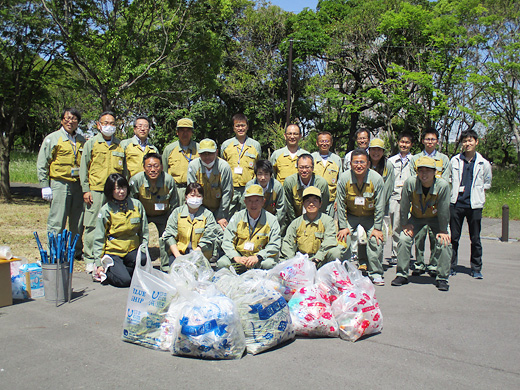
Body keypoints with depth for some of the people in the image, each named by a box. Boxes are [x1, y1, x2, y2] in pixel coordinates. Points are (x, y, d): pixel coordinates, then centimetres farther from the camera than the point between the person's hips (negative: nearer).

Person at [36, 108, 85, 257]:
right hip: (60, 183, -4)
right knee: (56, 221, -3)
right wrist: (45, 186, -7)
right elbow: (42, 164, 1)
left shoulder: (82, 140, 15)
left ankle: (77, 251, 21)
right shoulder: (52, 138, 2)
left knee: (78, 221, 9)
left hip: (78, 184, 4)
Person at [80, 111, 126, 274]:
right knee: (92, 226, -2)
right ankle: (90, 259, 7)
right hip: (96, 191, -2)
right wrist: (85, 190, -2)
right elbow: (84, 168, 6)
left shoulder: (120, 145, 15)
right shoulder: (91, 143, 9)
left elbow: (124, 169, 19)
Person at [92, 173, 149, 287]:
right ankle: (106, 272, 6)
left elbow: (144, 232, 8)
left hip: (132, 250, 3)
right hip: (112, 252, -3)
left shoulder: (137, 205, 1)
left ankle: (121, 269, 1)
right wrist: (99, 263, -5)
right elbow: (98, 239, -1)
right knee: (124, 280, -24)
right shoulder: (105, 211, -5)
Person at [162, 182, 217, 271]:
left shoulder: (208, 215, 3)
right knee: (173, 262, -28)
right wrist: (178, 255, -11)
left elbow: (207, 240, -4)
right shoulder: (177, 212, 8)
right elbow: (169, 235, 2)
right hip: (179, 251, 2)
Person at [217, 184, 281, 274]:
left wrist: (258, 257, -22)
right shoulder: (237, 217, 4)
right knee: (222, 263, -26)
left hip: (261, 256, -1)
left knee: (269, 264, -35)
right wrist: (235, 257, -18)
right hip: (238, 254, 2)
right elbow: (227, 242, 1)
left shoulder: (271, 220, -1)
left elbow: (274, 246, -7)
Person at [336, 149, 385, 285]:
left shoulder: (376, 179, -20)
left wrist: (377, 228, -11)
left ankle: (375, 273, 3)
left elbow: (380, 206, -12)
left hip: (370, 216, 0)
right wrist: (343, 226, -10)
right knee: (343, 239, -13)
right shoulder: (344, 178, -19)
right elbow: (341, 204, -9)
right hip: (350, 215, 0)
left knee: (376, 240, -14)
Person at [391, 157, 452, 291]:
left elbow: (443, 211, -19)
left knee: (444, 242, -17)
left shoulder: (442, 185, -29)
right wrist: (405, 224, -10)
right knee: (404, 238, -15)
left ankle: (442, 278, 1)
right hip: (416, 217, 1)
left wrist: (443, 230, -13)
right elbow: (404, 206, -16)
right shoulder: (410, 182, -28)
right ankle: (402, 274, 2)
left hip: (435, 218, -1)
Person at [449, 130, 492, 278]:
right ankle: (451, 266, 14)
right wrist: (454, 191, 9)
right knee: (453, 237, 4)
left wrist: (478, 196, 6)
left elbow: (487, 184, 18)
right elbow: (448, 179, 19)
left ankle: (476, 268, 15)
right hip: (456, 204, 1)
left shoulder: (484, 163, 4)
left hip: (475, 205, 0)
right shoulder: (455, 160, 6)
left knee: (475, 239, 4)